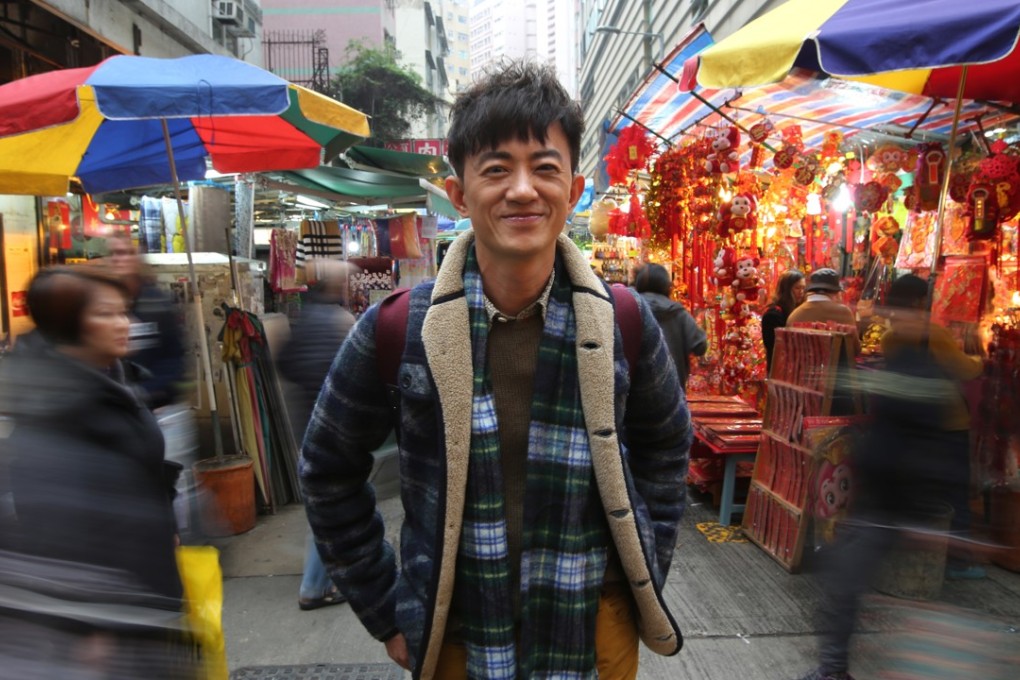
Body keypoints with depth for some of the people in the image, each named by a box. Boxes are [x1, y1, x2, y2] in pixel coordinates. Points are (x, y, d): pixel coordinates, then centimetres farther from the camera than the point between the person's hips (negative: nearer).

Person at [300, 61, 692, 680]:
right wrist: (384, 610, 0)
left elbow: (666, 450, 6)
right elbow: (329, 472, -1)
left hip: (599, 630, 1)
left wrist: (645, 578, 3)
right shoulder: (397, 329, -14)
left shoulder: (624, 322, -10)